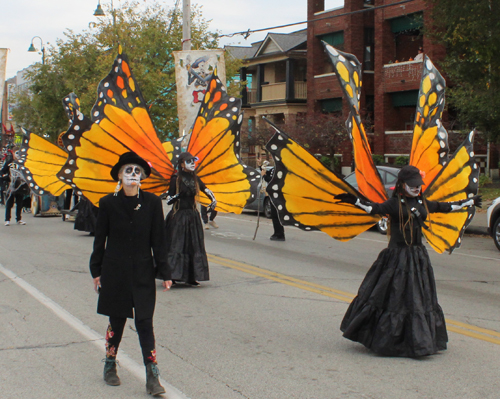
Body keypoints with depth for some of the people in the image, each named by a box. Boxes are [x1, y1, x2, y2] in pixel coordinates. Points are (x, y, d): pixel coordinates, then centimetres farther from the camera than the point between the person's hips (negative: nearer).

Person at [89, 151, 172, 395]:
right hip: (115, 272, 0)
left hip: (143, 273, 0)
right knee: (116, 321, 10)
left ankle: (152, 378, 1)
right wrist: (96, 271, 5)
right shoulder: (109, 203, -2)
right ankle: (110, 367, 31)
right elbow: (100, 239, 4)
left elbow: (158, 240, 2)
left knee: (145, 323, -2)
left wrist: (164, 272, 1)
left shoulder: (152, 203, -1)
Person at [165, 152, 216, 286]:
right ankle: (171, 276, -2)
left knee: (194, 246, 3)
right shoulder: (176, 179, -6)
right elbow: (168, 200, -7)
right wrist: (178, 196, -26)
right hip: (178, 216, -5)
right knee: (176, 246, -7)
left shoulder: (195, 179, 7)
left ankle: (191, 277, 9)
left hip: (192, 216, 5)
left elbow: (206, 191, 18)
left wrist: (213, 201, 1)